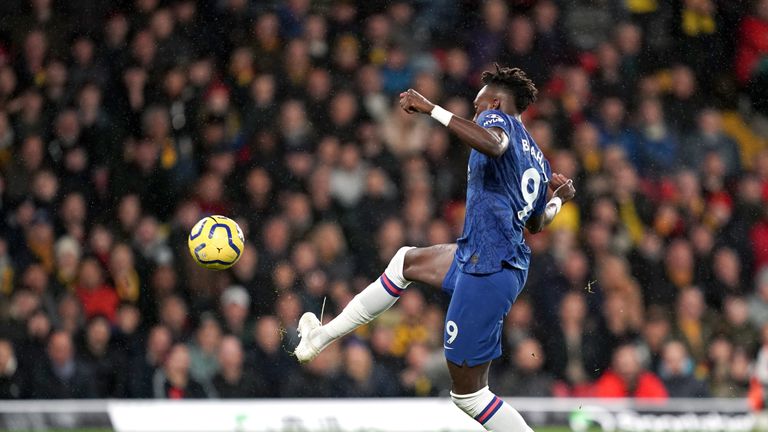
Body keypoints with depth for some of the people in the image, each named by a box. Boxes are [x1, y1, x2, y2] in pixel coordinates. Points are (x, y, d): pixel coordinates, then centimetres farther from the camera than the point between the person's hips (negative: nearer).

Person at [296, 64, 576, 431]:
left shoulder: (499, 118, -7)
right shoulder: (538, 162, 17)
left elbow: (492, 144, -34)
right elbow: (537, 224, 32)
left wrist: (431, 109, -30)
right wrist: (558, 199, 54)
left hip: (488, 270, -10)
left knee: (468, 392, -5)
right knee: (407, 261, 31)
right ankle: (324, 336, 37)